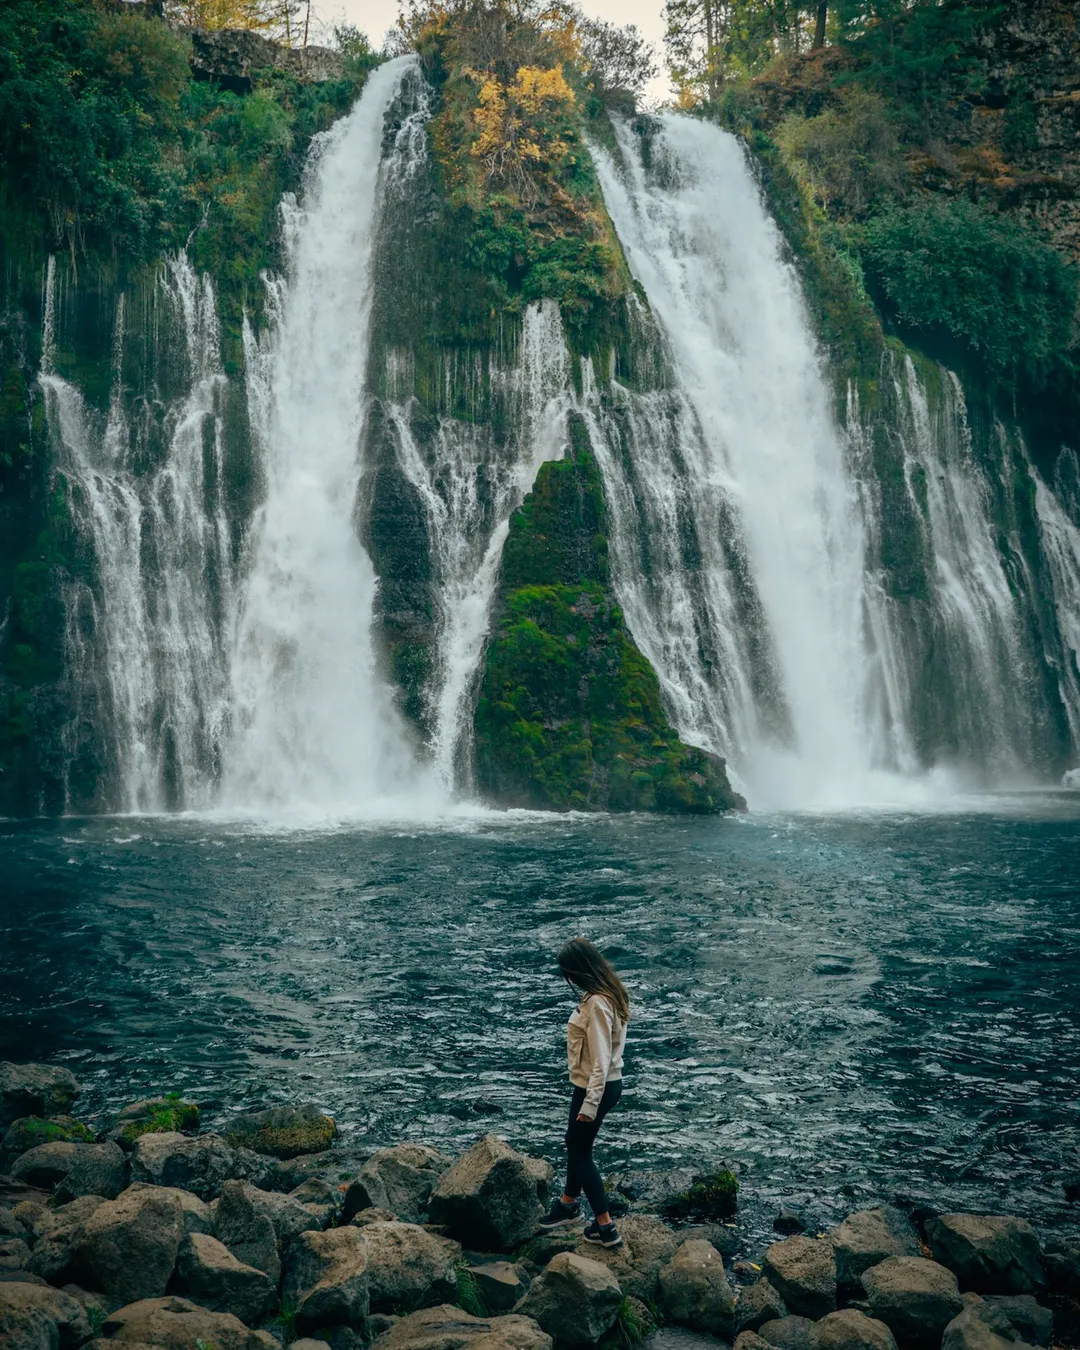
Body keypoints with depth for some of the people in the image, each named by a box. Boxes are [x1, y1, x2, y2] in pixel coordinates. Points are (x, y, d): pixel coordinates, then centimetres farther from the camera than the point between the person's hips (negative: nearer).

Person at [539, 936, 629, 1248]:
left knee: (581, 1151, 7)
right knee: (575, 1141, 25)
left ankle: (606, 1227, 13)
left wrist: (589, 1105, -24)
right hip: (607, 1083, 9)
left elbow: (600, 1062, -27)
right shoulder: (610, 992, 2)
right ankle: (569, 1202, 44)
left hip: (595, 1087, -9)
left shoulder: (596, 1004, -28)